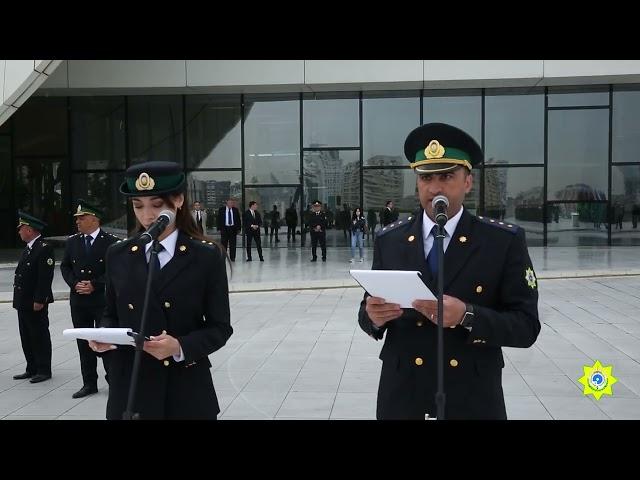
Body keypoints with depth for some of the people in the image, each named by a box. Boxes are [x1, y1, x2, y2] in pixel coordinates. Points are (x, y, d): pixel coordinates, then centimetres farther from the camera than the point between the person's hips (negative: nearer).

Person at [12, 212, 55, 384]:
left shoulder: (44, 248, -15)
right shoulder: (28, 248, 14)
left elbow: (45, 277, -20)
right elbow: (21, 273, 18)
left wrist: (39, 300, -22)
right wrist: (19, 298, 15)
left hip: (36, 303, -10)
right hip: (23, 302, 10)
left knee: (40, 337, 0)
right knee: (27, 337, 14)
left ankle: (44, 370, 9)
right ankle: (32, 369, 24)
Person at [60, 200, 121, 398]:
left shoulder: (111, 242, -7)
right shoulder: (72, 241, 8)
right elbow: (65, 267, 11)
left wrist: (94, 285, -16)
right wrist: (75, 284, -6)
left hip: (103, 299, -5)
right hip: (78, 300, 5)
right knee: (84, 343, 10)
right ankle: (89, 383, 19)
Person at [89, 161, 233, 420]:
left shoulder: (207, 256, -6)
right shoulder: (118, 255, 4)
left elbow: (220, 327, -6)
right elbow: (111, 314, 10)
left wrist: (180, 347, -21)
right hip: (130, 387, 3)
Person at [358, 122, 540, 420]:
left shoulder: (506, 241, -6)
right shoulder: (388, 240, 1)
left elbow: (526, 325, -9)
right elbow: (368, 314, 5)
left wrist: (466, 316, -24)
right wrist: (373, 315, -17)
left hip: (474, 399, -1)